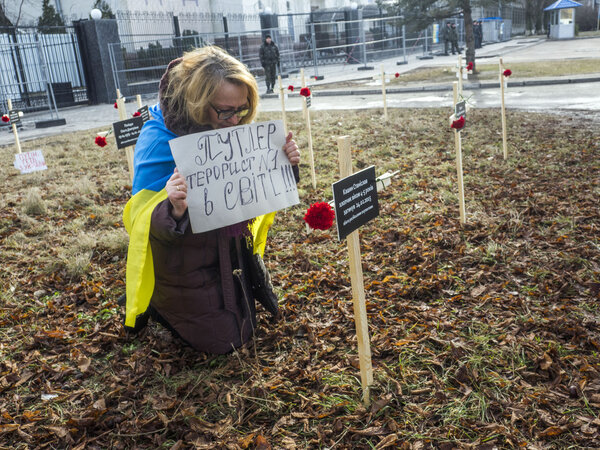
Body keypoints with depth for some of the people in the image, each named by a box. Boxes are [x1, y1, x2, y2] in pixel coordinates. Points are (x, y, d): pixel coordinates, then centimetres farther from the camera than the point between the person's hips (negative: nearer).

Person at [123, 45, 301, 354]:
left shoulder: (233, 129, -7)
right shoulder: (159, 139, -25)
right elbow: (145, 222, -25)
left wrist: (285, 166, -18)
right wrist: (174, 212, -48)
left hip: (232, 255, 7)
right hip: (187, 267, -6)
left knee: (245, 329, 21)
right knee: (223, 341, 2)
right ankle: (150, 302, 23)